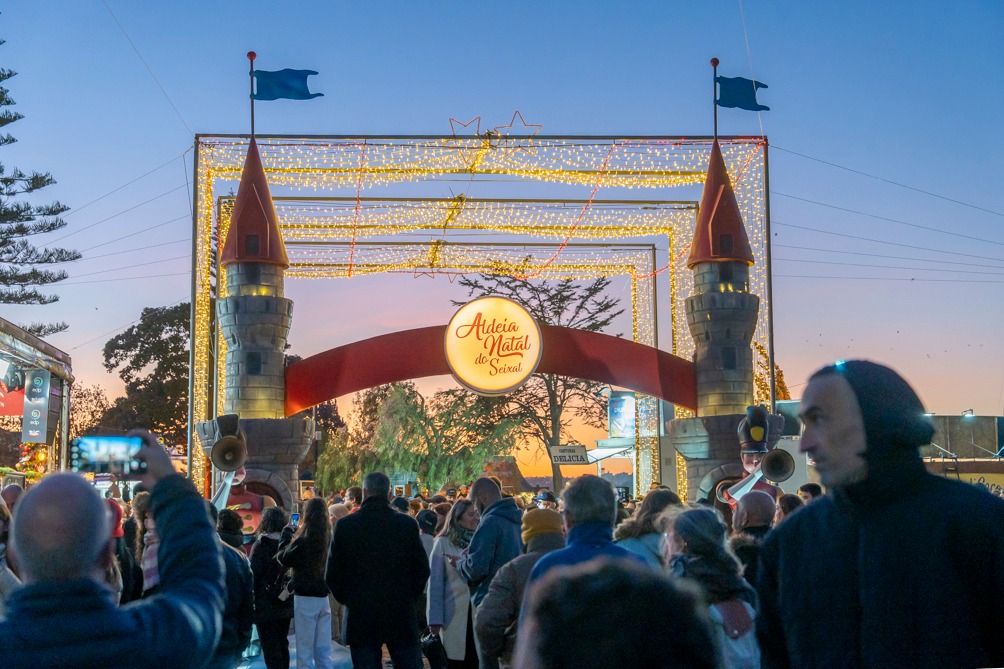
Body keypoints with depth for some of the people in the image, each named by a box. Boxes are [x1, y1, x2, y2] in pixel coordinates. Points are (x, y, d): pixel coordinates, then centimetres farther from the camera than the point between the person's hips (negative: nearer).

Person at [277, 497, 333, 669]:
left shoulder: (303, 539, -17)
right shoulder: (328, 537, 0)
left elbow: (284, 558, -5)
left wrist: (287, 532, 5)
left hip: (305, 598, -6)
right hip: (324, 597, 6)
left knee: (304, 652, 2)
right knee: (324, 652, 11)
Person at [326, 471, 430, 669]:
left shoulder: (345, 525, -5)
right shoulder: (408, 524, -4)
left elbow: (332, 575, 0)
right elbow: (422, 569, 1)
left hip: (360, 615, 0)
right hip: (401, 615, 0)